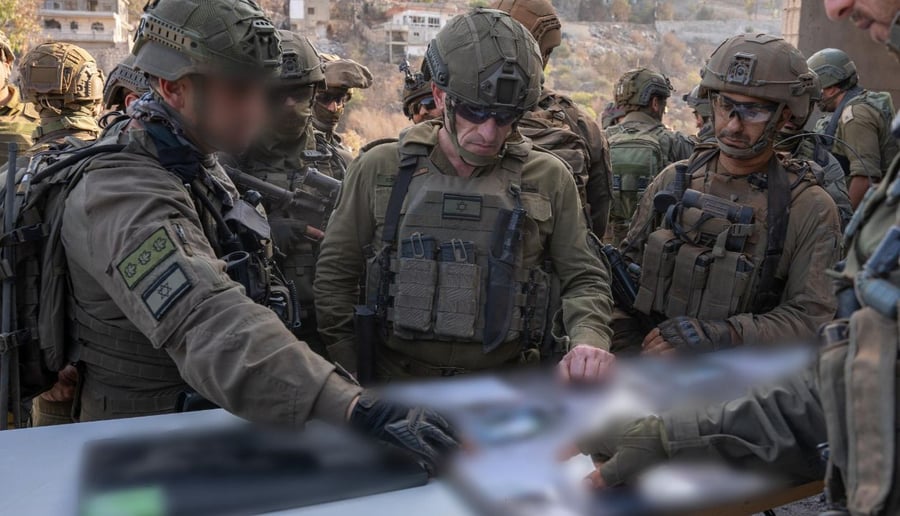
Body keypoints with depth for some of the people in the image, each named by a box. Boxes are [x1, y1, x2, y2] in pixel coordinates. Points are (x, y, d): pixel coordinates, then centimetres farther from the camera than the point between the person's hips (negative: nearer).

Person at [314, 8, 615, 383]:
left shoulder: (548, 179, -2)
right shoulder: (380, 169, -3)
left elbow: (584, 278, 3)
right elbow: (335, 275, 3)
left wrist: (589, 339, -19)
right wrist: (351, 390, 1)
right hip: (398, 391, 0)